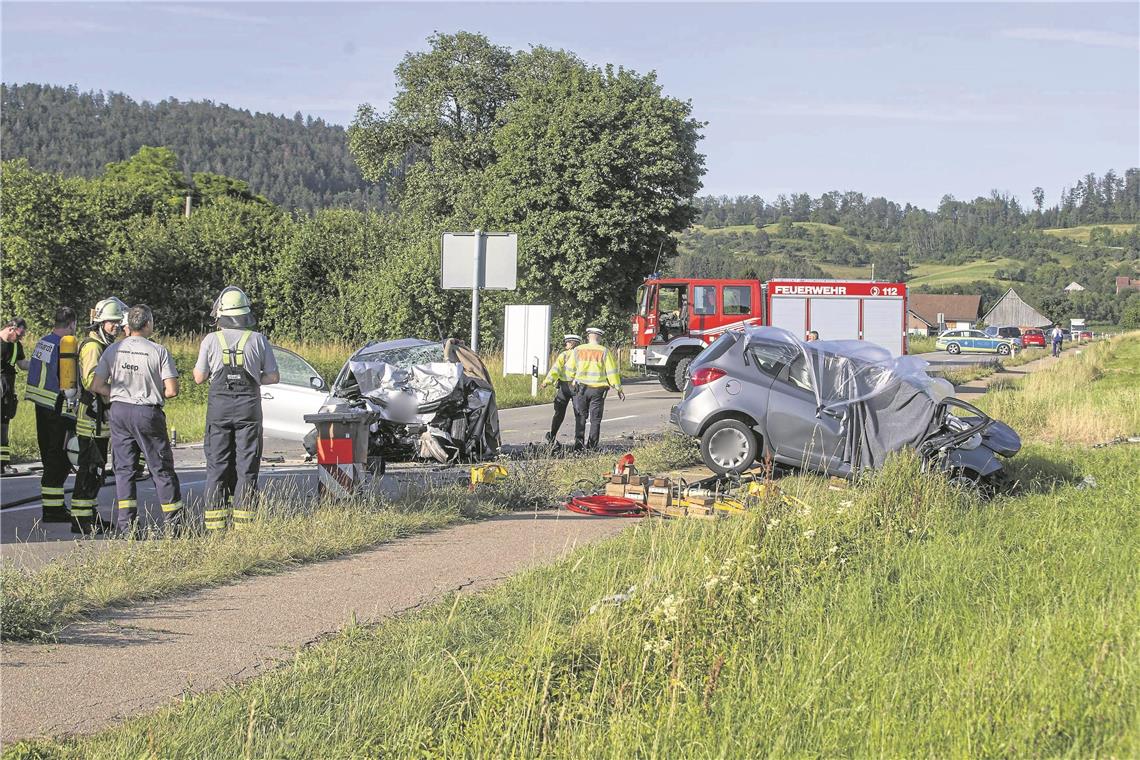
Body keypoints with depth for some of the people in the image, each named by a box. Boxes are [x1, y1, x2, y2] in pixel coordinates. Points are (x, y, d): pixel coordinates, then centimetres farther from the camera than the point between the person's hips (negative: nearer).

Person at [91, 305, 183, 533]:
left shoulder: (112, 350, 0)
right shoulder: (159, 351, -10)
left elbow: (97, 386, -1)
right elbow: (172, 390, -13)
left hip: (119, 411, 3)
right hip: (148, 413, -3)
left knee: (124, 467, 9)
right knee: (161, 467, 7)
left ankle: (126, 522, 6)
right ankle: (173, 520, 11)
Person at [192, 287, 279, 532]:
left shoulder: (211, 340, -1)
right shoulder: (258, 340, 1)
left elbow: (199, 377, 7)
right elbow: (273, 377, 4)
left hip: (219, 407, 0)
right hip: (249, 406, 0)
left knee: (217, 465, 6)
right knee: (246, 467, 4)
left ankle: (215, 525, 2)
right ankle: (243, 524, 0)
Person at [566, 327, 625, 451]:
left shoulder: (577, 350, 1)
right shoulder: (604, 352, -4)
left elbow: (570, 369, 8)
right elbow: (612, 372, -5)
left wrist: (572, 380, 28)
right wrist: (618, 389, 3)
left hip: (581, 388, 1)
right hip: (598, 389, -1)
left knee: (580, 417, 9)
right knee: (595, 419, 7)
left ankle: (578, 442, -4)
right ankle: (592, 446, 5)